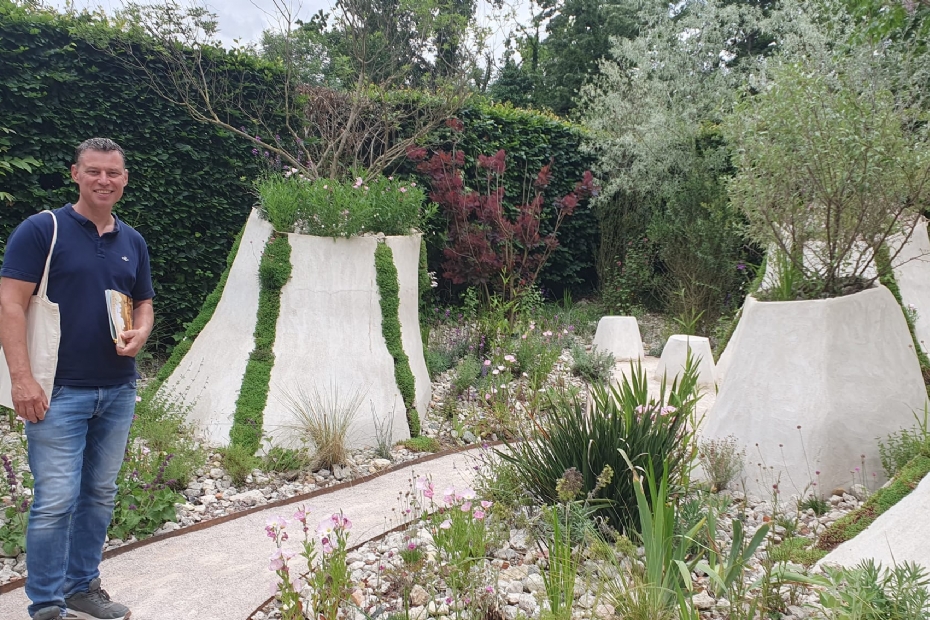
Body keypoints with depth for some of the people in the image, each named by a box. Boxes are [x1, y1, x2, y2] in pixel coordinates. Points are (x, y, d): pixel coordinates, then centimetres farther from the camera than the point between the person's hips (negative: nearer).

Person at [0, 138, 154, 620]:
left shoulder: (133, 242, 11)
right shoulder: (41, 230, -5)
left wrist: (139, 334, -5)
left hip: (118, 390, 6)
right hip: (59, 390, -5)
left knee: (100, 495, 13)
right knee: (56, 501, -4)